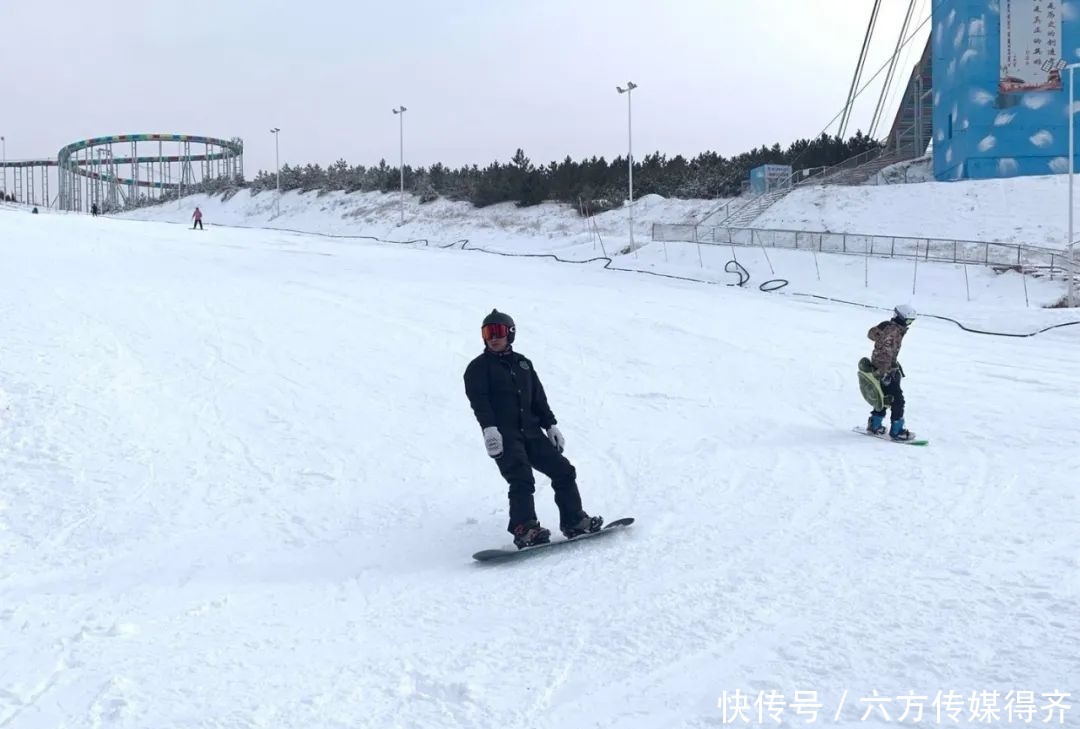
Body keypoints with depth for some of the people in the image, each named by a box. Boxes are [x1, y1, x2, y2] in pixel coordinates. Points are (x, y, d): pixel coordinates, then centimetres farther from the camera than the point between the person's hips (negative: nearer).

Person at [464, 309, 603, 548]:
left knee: (564, 471, 2)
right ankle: (524, 530, -27)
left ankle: (574, 522, 10)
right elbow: (478, 401, -11)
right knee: (522, 480, -23)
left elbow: (539, 398, 23)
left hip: (530, 432, 6)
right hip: (503, 436, -6)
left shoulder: (523, 363, 20)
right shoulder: (478, 367, 4)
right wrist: (489, 428, -25)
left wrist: (551, 425, 16)